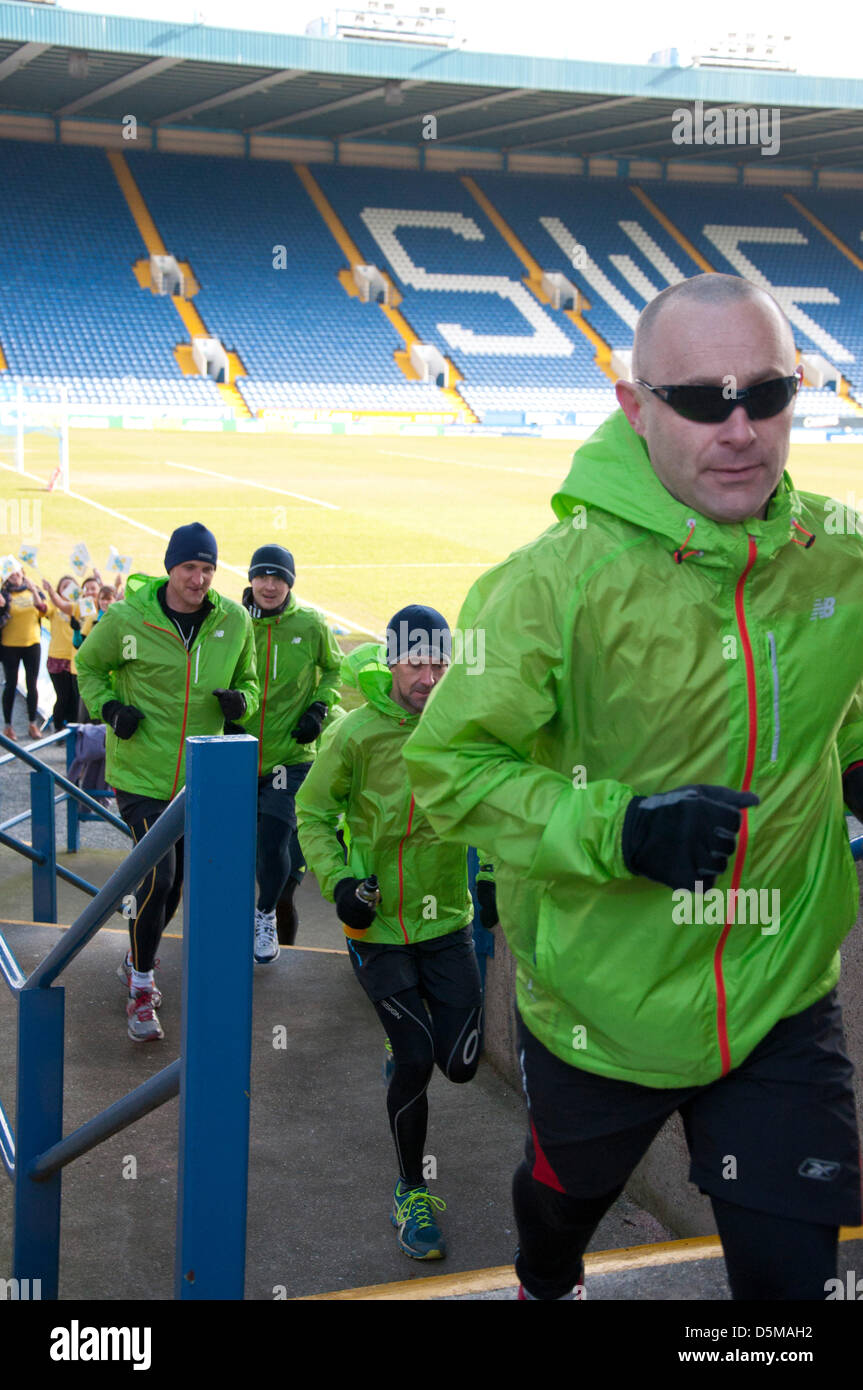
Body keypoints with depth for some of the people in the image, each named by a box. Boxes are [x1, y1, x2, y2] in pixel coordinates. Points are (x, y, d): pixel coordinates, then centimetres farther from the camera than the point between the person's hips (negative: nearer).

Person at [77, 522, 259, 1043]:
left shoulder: (235, 621, -3)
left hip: (200, 778, 4)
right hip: (140, 772, -4)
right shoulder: (127, 619, -11)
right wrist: (108, 707, -11)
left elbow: (248, 680, 13)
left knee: (177, 883, 16)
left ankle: (137, 961, 42)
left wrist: (241, 699, -10)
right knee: (158, 878, -13)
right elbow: (89, 666, 7)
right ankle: (141, 990, 4)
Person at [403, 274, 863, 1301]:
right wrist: (617, 827, -31)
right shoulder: (557, 577, -22)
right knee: (564, 1192, 27)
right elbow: (447, 768, -19)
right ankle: (546, 1291, 63)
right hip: (599, 995, -1)